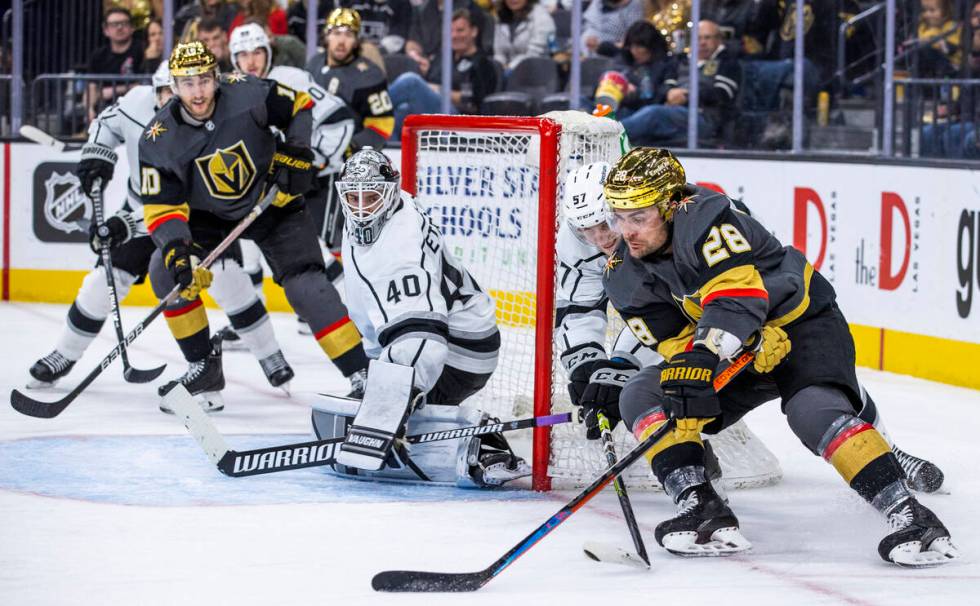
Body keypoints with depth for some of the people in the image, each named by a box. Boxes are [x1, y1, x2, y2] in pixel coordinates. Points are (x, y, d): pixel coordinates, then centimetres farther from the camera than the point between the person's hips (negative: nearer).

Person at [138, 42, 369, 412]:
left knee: (305, 283, -18)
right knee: (166, 271, -15)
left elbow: (301, 107, -6)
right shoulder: (159, 141, -20)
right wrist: (176, 249, -34)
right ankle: (204, 368, 0)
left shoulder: (248, 96, -24)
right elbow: (161, 207, -19)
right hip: (208, 214, 3)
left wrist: (296, 154, -16)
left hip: (273, 204, -3)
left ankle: (361, 374, -17)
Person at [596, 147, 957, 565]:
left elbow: (738, 293, -39)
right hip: (735, 353, 7)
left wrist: (702, 356, -51)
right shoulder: (624, 276, -7)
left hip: (802, 322, -7)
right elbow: (673, 338, -9)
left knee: (814, 411, -33)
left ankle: (909, 515, -31)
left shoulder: (701, 217, -28)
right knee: (640, 394, -12)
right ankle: (701, 508, -20)